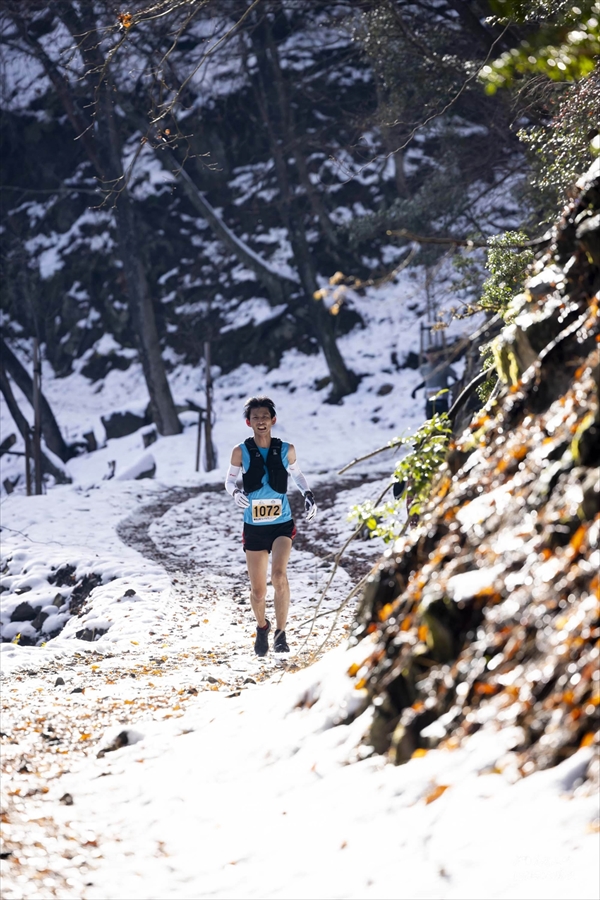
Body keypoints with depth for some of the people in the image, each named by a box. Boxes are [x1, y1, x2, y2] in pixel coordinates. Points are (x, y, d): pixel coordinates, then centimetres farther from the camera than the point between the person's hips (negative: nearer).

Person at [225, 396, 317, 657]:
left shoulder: (286, 450, -1)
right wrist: (235, 492, -15)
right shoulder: (241, 452, -4)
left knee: (279, 574, -26)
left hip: (282, 524, -1)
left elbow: (296, 473, 17)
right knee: (258, 590, 6)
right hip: (254, 527, 1)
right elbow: (229, 480, 7)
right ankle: (262, 627, 37)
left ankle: (280, 633, -14)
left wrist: (308, 494, 1)